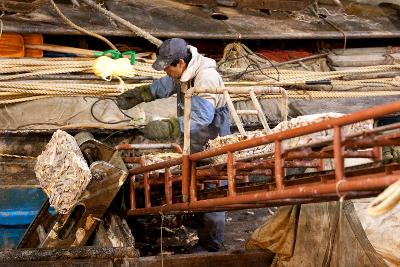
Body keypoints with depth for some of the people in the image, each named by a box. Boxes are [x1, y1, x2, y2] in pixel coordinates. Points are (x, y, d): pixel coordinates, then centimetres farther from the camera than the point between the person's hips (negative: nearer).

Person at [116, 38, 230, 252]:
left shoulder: (207, 78, -30)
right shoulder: (183, 73, 0)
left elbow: (202, 116, -39)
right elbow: (165, 85, 22)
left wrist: (168, 127, -45)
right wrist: (137, 95, 22)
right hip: (194, 142, 10)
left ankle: (212, 246, 12)